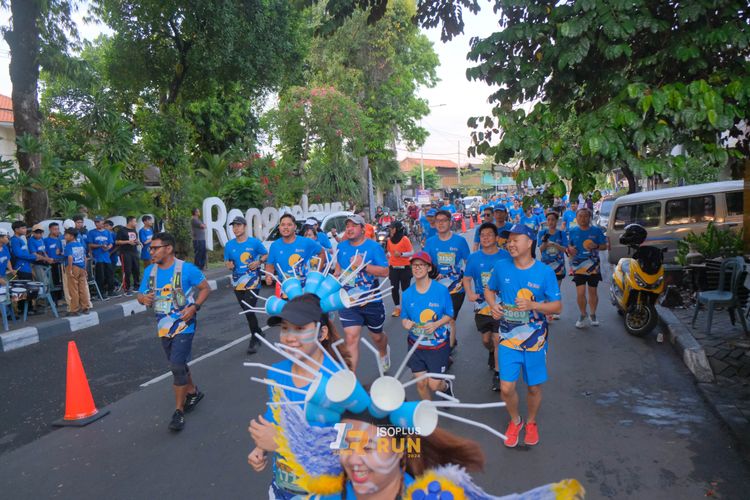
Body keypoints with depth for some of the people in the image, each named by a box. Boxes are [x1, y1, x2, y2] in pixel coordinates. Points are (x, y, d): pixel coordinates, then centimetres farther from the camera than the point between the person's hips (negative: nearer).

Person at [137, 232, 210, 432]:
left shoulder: (187, 269, -13)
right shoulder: (149, 271, 3)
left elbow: (205, 288, -6)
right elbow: (141, 294, 10)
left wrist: (194, 307, -21)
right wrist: (143, 298, -15)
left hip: (183, 325, -6)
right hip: (163, 327, 6)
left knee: (177, 366, -11)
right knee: (178, 365, 18)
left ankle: (179, 411, 2)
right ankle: (193, 392, 42)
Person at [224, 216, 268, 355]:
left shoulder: (255, 242, -5)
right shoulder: (229, 245, 4)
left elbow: (266, 254, 5)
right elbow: (226, 261, 13)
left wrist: (259, 262, -14)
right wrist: (228, 265, -10)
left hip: (252, 282, -4)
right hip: (237, 282, 5)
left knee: (249, 310, -12)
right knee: (247, 311, 13)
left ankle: (254, 340, 4)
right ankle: (258, 332, 33)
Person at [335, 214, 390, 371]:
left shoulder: (374, 247, -10)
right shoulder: (341, 247, 3)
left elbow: (385, 271, -16)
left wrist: (363, 265, -26)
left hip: (372, 301, -1)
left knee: (377, 336, 20)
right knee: (351, 338, -9)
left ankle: (384, 352, 55)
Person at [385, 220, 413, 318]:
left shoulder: (405, 239, -11)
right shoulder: (389, 240, 3)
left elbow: (411, 252, -10)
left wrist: (401, 254, -21)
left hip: (405, 268, -4)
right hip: (393, 268, 4)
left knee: (405, 288, 4)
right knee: (394, 289, 5)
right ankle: (397, 308, 18)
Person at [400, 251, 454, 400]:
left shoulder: (442, 290, -12)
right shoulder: (407, 293, -4)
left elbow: (449, 315, -5)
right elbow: (404, 317, 5)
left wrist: (436, 324, -23)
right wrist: (405, 323, -18)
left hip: (438, 345, -3)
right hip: (416, 344, 3)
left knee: (434, 384, 1)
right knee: (421, 383, 8)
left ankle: (447, 385, 38)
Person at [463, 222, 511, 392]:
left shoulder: (506, 256, -6)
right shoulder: (474, 257, -1)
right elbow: (467, 278, 4)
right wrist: (470, 293, -14)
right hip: (482, 304, 2)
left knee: (498, 339, -5)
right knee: (486, 339, 15)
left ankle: (497, 373, 7)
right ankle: (491, 353, 49)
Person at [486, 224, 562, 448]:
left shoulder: (545, 272, -10)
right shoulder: (501, 267, -5)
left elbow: (557, 306, -7)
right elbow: (489, 290, 12)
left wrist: (533, 305, -23)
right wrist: (493, 305, -9)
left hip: (535, 340, -1)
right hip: (508, 339, 1)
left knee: (534, 387, 13)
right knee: (506, 388, -1)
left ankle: (531, 422, 42)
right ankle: (515, 421, 29)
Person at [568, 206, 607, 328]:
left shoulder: (597, 230, -2)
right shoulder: (573, 231, 2)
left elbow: (604, 246, 2)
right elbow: (569, 245, 13)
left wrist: (596, 246, -19)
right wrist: (570, 249, -10)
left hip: (593, 266, 0)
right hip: (578, 266, 0)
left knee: (592, 292, 11)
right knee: (580, 293, -6)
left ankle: (592, 315, 29)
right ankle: (582, 315, 15)